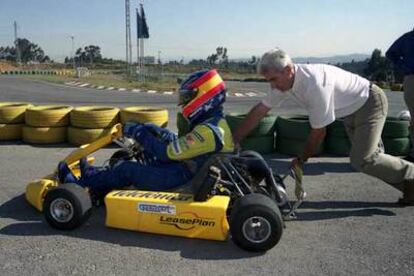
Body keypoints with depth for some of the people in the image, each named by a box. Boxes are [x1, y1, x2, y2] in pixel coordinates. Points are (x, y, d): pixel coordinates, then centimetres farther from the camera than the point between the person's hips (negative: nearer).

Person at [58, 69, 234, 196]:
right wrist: (156, 131, 5)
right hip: (193, 176, 9)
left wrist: (140, 134, -11)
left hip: (183, 182, -9)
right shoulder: (217, 123, 8)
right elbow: (180, 143, 13)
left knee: (127, 169, -1)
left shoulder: (207, 130, -24)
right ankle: (95, 175, 28)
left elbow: (166, 153, -23)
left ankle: (81, 186, 18)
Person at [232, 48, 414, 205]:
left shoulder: (314, 84, -37)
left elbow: (319, 131, -27)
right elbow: (259, 110, -6)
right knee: (363, 155, 12)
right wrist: (234, 139, -6)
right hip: (351, 110, 9)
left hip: (370, 102, -9)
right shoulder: (282, 80, -13)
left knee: (361, 160, -18)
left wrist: (302, 159, -12)